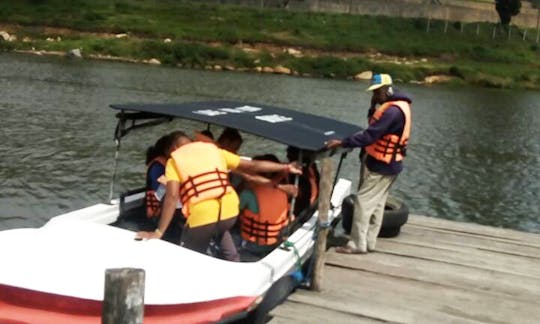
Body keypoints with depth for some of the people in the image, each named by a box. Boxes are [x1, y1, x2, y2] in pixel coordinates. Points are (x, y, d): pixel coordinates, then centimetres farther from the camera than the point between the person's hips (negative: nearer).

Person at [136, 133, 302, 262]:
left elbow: (172, 196, -5)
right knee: (221, 228, 37)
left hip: (201, 217, -4)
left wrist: (158, 232, -7)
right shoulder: (214, 150, 22)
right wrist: (285, 167, 31)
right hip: (230, 212, 4)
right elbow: (252, 165, 22)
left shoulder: (174, 161, 10)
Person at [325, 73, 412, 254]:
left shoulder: (392, 110, -24)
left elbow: (369, 136, -28)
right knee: (376, 204, 14)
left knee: (363, 202, -5)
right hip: (387, 164, 10)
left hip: (382, 166, -10)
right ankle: (369, 242, 22)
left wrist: (342, 143, -27)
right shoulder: (399, 105, 10)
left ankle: (357, 244, 0)